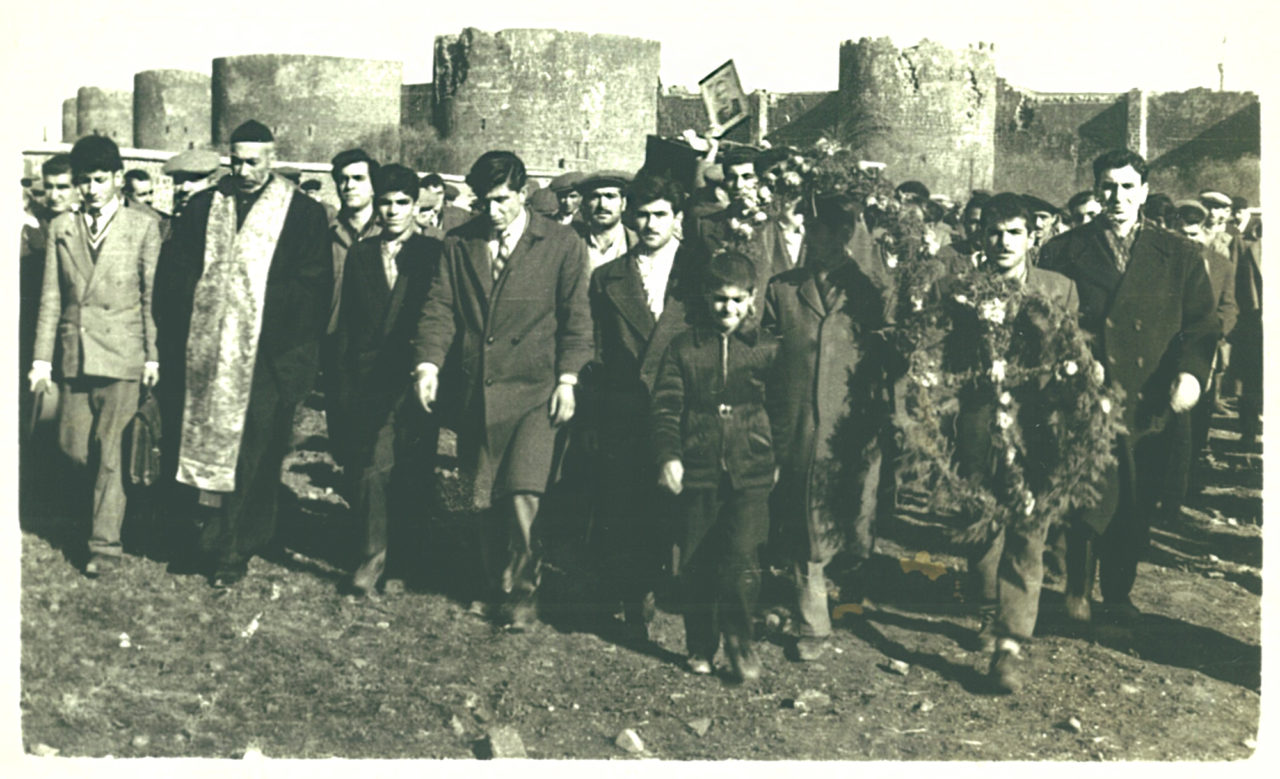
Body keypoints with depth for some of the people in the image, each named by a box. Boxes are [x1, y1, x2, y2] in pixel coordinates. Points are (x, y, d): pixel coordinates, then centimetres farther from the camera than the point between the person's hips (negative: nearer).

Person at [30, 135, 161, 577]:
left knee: (110, 451, -3)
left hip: (121, 356, -4)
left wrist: (153, 356, -3)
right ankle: (112, 502, 32)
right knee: (72, 445, 6)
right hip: (75, 353, 4)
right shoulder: (61, 229, 9)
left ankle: (106, 546, 5)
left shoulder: (143, 228, 0)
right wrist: (42, 357, 4)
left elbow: (151, 296, 0)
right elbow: (51, 297, 9)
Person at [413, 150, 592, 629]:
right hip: (474, 390, 3)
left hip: (534, 391, -3)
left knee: (523, 496, -12)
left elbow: (576, 318, 2)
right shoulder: (459, 244, 11)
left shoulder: (562, 245, 3)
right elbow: (439, 309, 6)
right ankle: (496, 579, 26)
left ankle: (521, 591, 6)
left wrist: (567, 379, -6)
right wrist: (428, 362, -9)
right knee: (483, 499, 6)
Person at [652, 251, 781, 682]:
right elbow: (665, 406, 3)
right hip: (697, 472, 1)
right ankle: (701, 647, 22)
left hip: (751, 473, -1)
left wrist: (780, 460, 9)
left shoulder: (767, 348, 6)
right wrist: (667, 455, -8)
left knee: (742, 558, -12)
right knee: (695, 564, 6)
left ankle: (738, 639, 7)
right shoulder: (683, 347, 6)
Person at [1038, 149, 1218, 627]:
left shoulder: (1178, 257, 9)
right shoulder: (1063, 254, 5)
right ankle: (1077, 590, 18)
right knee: (1091, 502, -7)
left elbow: (1202, 325, 6)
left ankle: (1119, 594, 30)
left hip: (1150, 407, 2)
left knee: (1137, 509, 10)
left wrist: (1192, 372, -12)